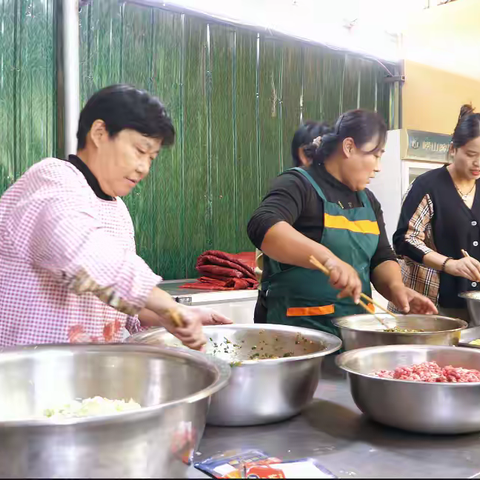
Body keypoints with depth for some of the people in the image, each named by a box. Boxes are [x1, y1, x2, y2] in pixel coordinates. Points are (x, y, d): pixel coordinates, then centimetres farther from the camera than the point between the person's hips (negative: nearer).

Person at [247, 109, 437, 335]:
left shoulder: (368, 200, 14)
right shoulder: (299, 184, -10)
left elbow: (382, 257, 12)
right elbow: (262, 226, -28)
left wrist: (395, 286, -11)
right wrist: (327, 258, -40)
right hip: (299, 328, -7)